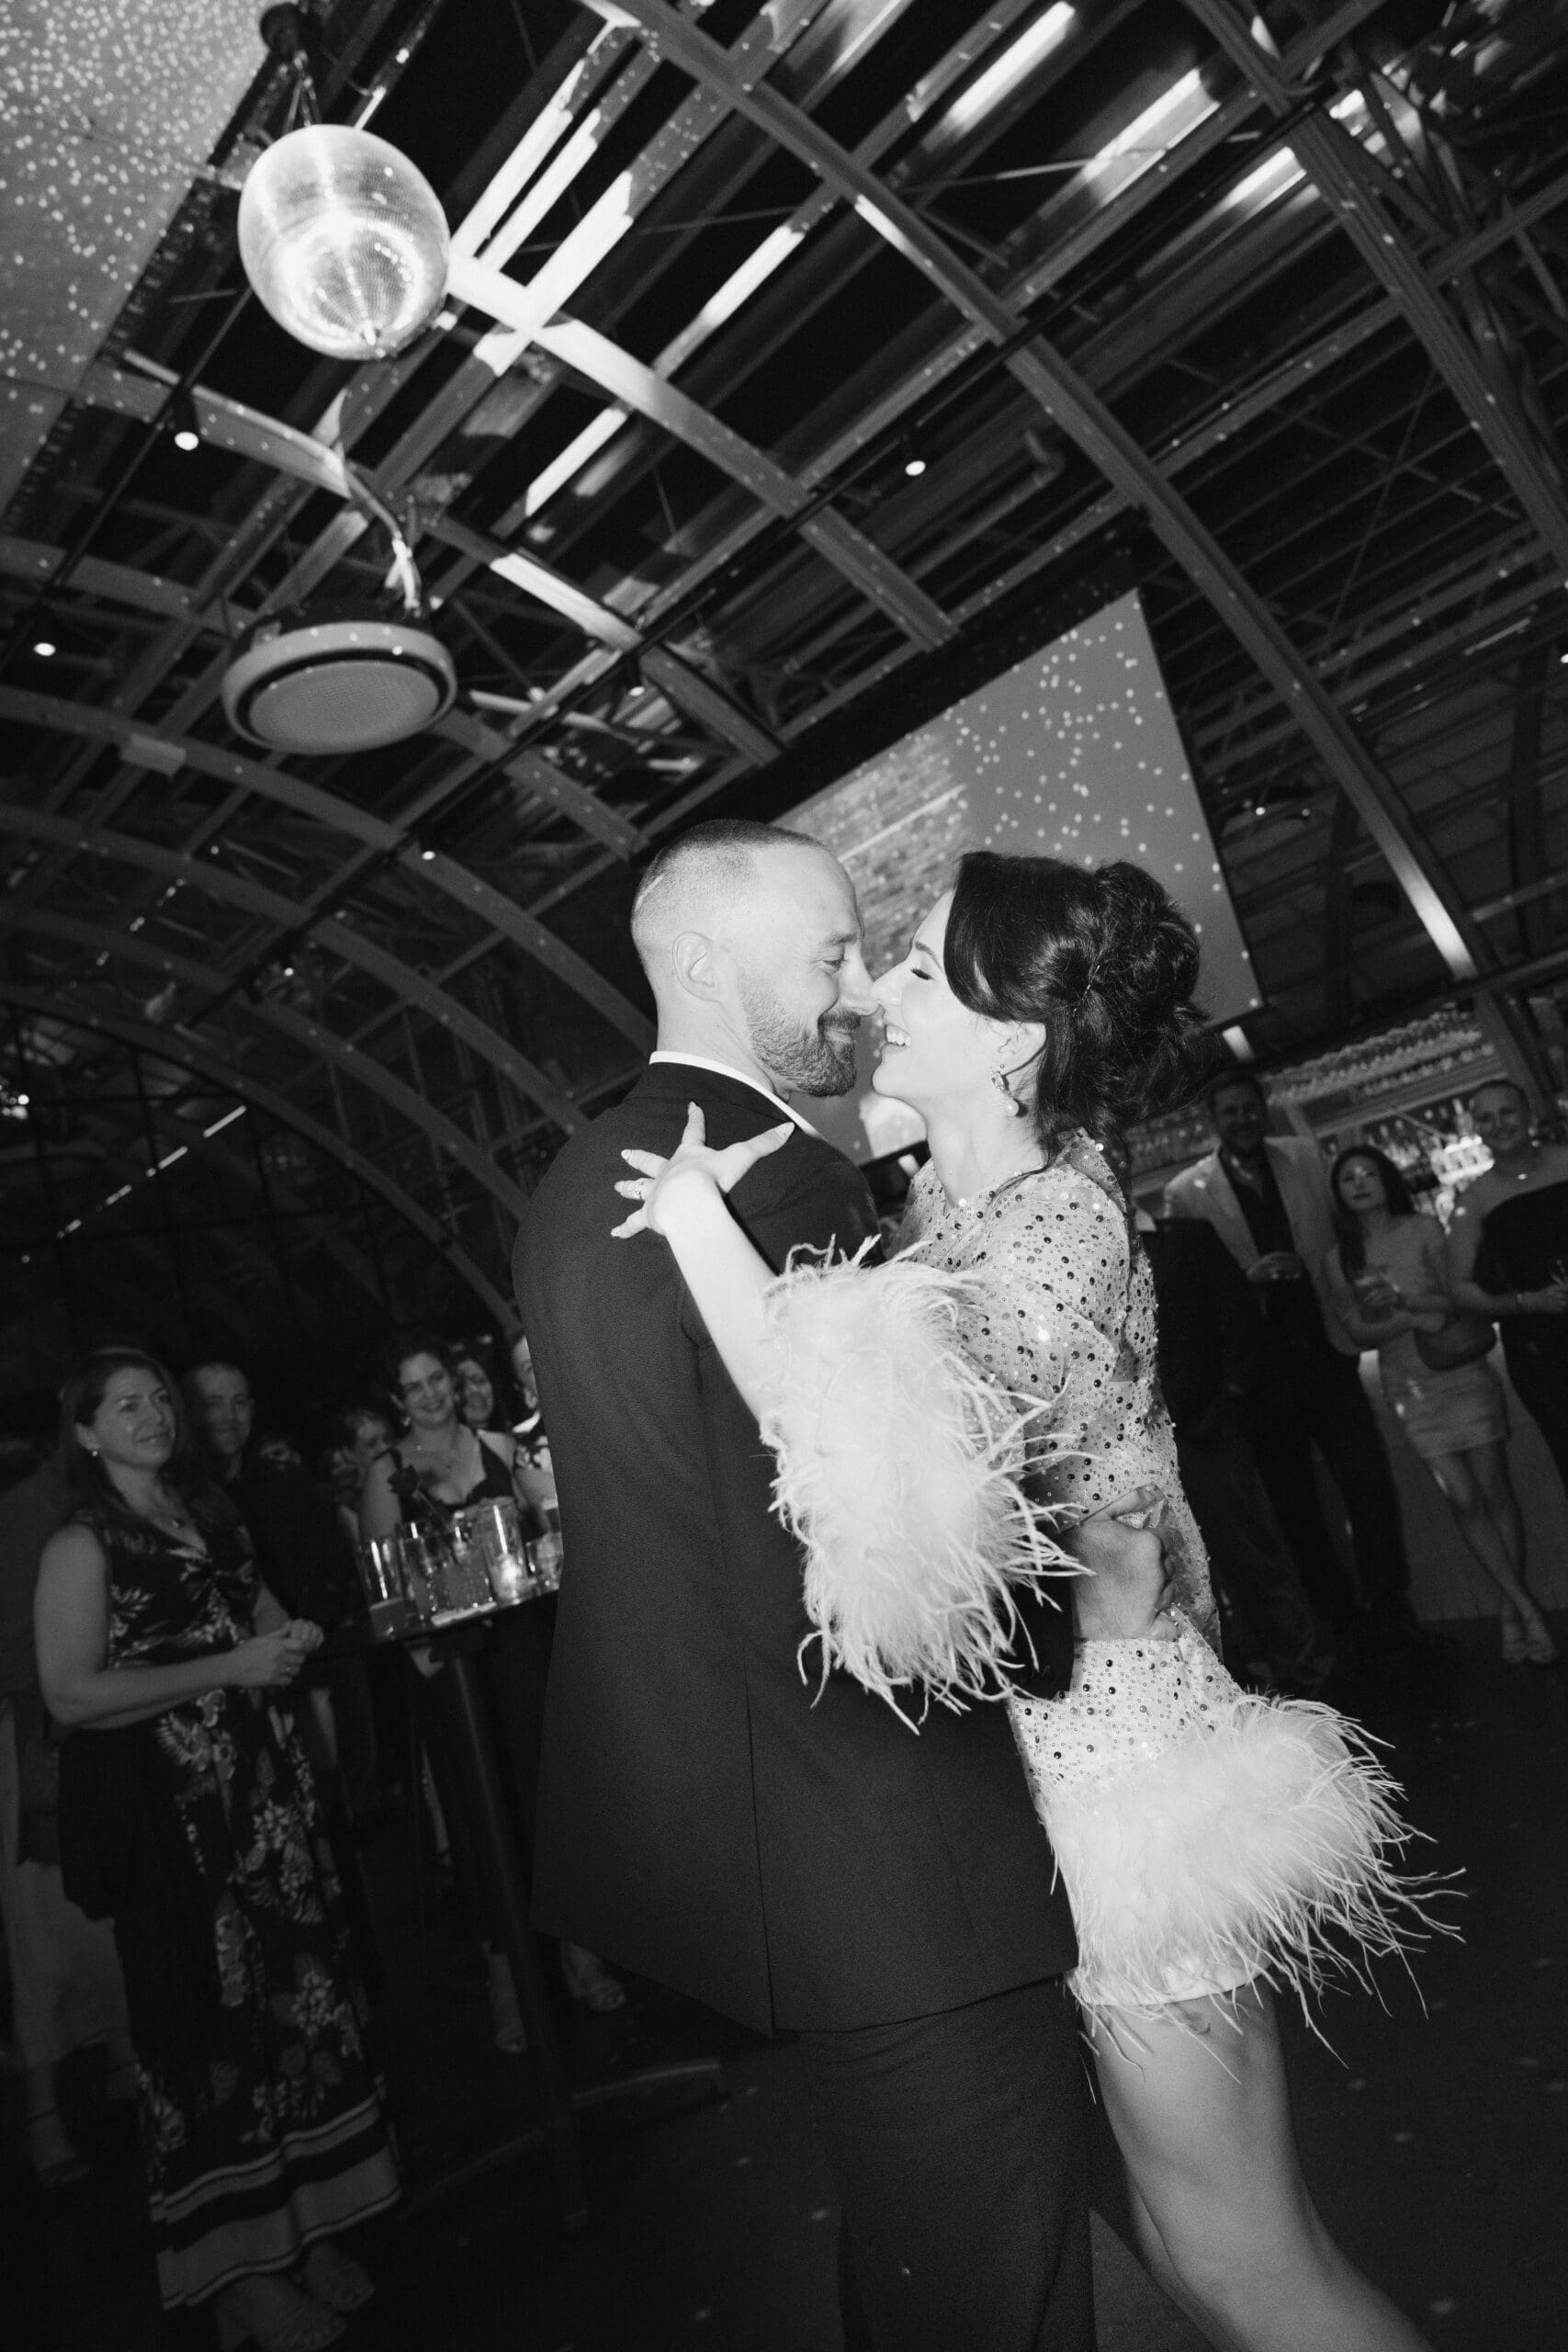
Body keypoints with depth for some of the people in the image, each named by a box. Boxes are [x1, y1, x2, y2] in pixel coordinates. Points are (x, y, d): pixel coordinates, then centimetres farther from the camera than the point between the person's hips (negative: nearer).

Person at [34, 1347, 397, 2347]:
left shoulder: (212, 1515, 12)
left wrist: (293, 1637, 3)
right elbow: (72, 1695, -16)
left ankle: (310, 2228, 28)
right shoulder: (82, 1547, -9)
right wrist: (228, 1667, -19)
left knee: (300, 1994, 10)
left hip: (267, 1786, 6)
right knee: (216, 2022, 3)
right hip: (174, 1813, -6)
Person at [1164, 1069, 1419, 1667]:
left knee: (1370, 1484, -1)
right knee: (1294, 1505, 9)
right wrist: (1247, 1278, -18)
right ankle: (1341, 1621, 26)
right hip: (1258, 1367, -1)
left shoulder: (1305, 1157, 4)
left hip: (1326, 1351, 2)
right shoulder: (1186, 1191, -5)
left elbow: (1339, 1233, 12)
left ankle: (1389, 1613, 19)